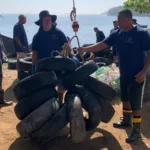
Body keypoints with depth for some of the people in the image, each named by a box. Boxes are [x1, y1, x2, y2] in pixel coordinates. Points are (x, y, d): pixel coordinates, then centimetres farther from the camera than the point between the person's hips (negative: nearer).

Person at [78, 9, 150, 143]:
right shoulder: (117, 34, 3)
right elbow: (101, 45, -2)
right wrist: (85, 49, -13)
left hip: (137, 75, -6)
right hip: (124, 74, 7)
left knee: (136, 104, -1)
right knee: (125, 99, 21)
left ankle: (136, 131, 12)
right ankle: (126, 121, 41)